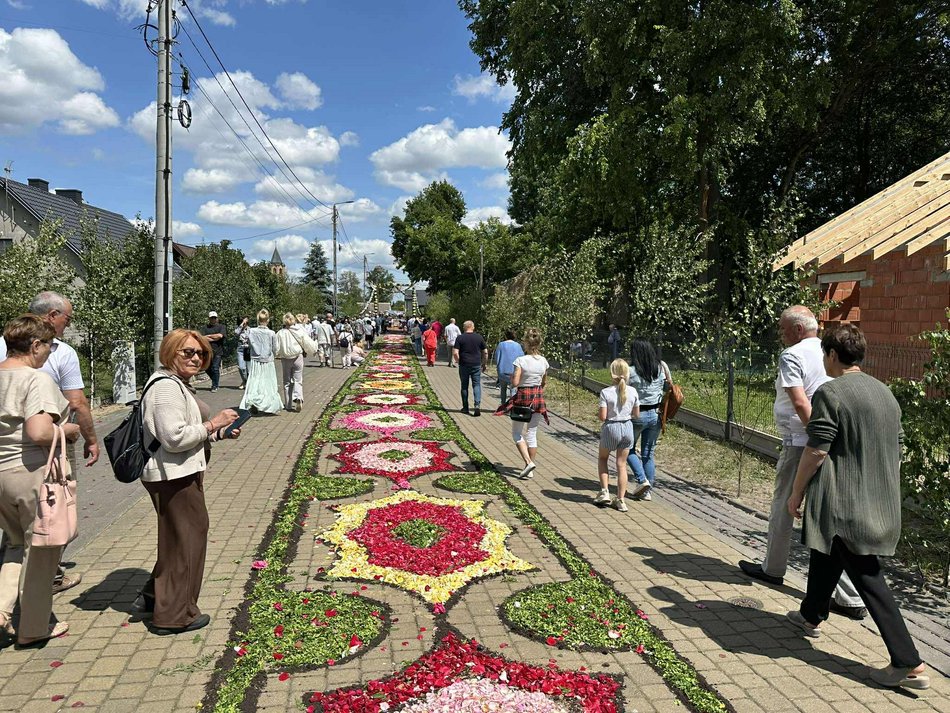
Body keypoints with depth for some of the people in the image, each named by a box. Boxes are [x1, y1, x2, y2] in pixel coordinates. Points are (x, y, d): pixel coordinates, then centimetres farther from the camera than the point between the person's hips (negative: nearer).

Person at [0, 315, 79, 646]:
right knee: (40, 550, 10)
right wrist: (67, 430, -11)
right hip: (32, 473, -7)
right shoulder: (38, 379, -18)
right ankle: (33, 628, 22)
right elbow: (39, 433, -29)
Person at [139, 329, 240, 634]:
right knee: (186, 539, 1)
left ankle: (154, 596, 39)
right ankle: (175, 615, 14)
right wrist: (213, 424, -18)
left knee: (176, 538, 24)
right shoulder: (167, 387, -19)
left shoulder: (179, 384, 16)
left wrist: (222, 433, 11)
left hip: (180, 474, 11)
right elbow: (175, 438, -27)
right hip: (174, 476, -11)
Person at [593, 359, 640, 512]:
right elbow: (636, 415, 3)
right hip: (627, 427, 3)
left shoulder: (605, 392, -15)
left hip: (611, 428, -3)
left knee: (602, 458, 22)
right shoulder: (633, 392, -4)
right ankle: (620, 500, 12)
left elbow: (602, 416, -16)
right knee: (622, 464, 10)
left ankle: (604, 492, 14)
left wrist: (597, 414, 5)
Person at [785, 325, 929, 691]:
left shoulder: (830, 392, -16)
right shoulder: (885, 392, 9)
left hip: (845, 503, -8)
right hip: (880, 502, 8)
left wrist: (796, 493, -7)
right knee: (825, 555, 21)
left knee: (868, 577, 3)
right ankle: (811, 616, 34)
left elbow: (816, 451, -18)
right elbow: (895, 445, 15)